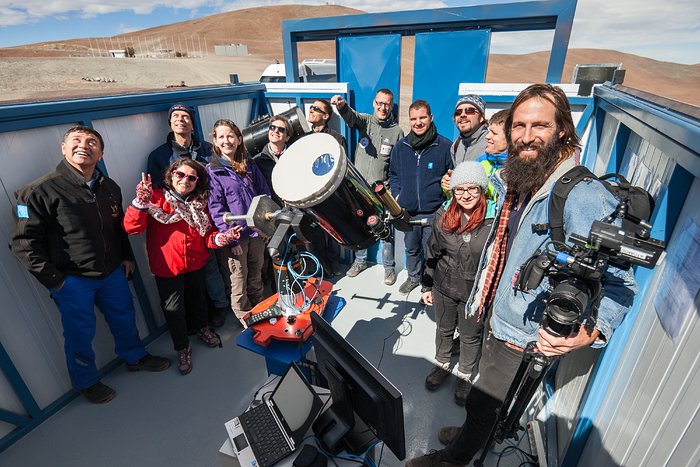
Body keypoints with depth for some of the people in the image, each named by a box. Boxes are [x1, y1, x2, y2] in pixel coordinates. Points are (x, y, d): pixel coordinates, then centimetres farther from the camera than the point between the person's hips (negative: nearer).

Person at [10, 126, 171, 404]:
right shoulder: (42, 190, -17)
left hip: (112, 272, 5)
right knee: (80, 333, 12)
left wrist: (127, 257, 13)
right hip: (72, 281, -5)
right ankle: (86, 382, 37)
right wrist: (53, 279, -15)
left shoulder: (110, 188, 2)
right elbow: (24, 242, -15)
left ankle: (135, 357, 46)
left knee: (124, 317, 21)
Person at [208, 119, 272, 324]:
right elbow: (216, 208, -10)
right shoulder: (213, 172, -5)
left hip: (257, 232, 4)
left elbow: (265, 195, 11)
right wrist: (231, 238, -15)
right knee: (239, 281, 6)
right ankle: (246, 321, 24)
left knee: (256, 276, 18)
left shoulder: (250, 167, 9)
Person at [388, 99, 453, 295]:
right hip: (407, 211, 4)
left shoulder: (444, 146, -6)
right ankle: (413, 276, 42)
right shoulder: (400, 146, 4)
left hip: (434, 212, -3)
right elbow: (393, 174, 16)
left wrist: (448, 192, -5)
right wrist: (396, 195, 4)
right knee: (411, 248, 20)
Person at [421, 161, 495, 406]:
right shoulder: (443, 215, -8)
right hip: (443, 287, 3)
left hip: (476, 293, -2)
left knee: (470, 336, 19)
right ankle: (442, 364, 50)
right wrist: (426, 285, 7)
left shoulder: (496, 218, -17)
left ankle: (465, 375, 45)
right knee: (444, 329, 23)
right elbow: (432, 253, 2)